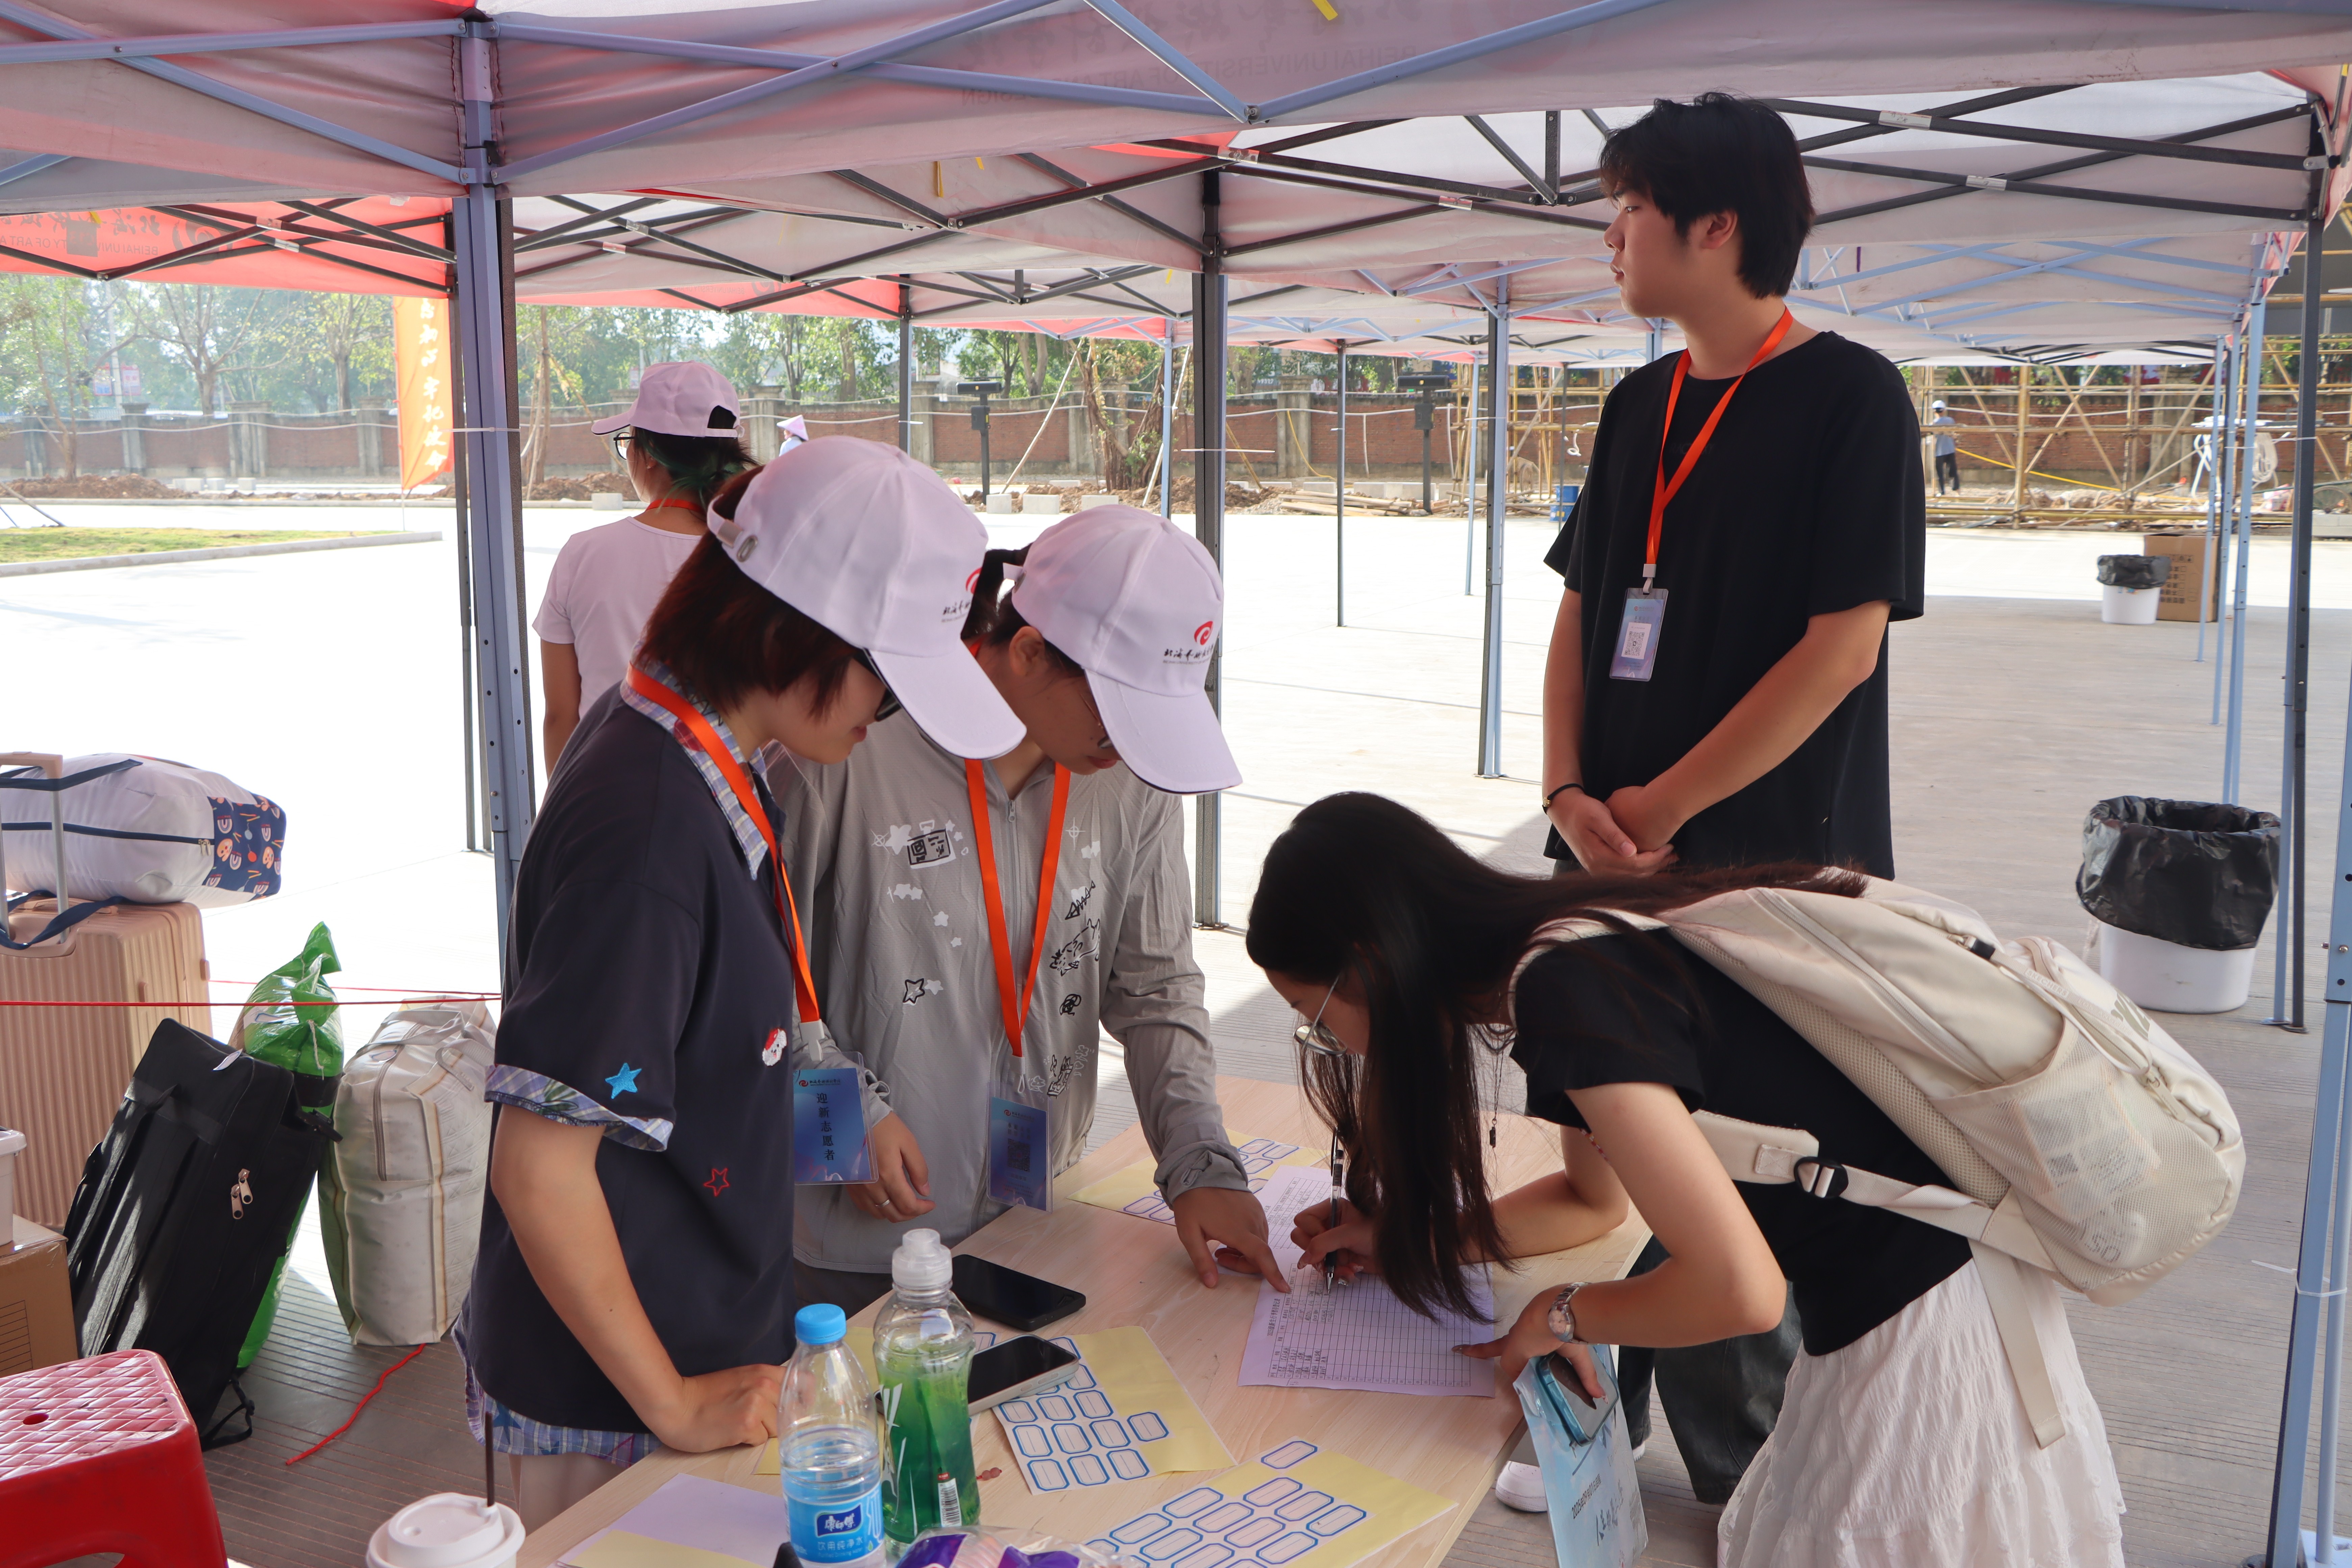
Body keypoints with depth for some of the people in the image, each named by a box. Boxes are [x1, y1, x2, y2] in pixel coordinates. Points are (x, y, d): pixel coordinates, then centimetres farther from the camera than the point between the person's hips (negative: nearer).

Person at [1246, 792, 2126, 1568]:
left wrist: (1566, 1315, -10)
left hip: (1927, 1320, -9)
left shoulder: (1567, 989, -26)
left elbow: (1739, 1289, -27)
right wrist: (1400, 1237, 14)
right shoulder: (1556, 951, 4)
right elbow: (1596, 1200, 21)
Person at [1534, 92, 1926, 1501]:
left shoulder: (1850, 398, -9)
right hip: (1617, 863, 6)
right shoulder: (1641, 406, 10)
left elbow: (1842, 646, -15)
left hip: (1768, 872, -6)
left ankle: (1742, 1472, 24)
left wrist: (1662, 807, -13)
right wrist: (1571, 796, -3)